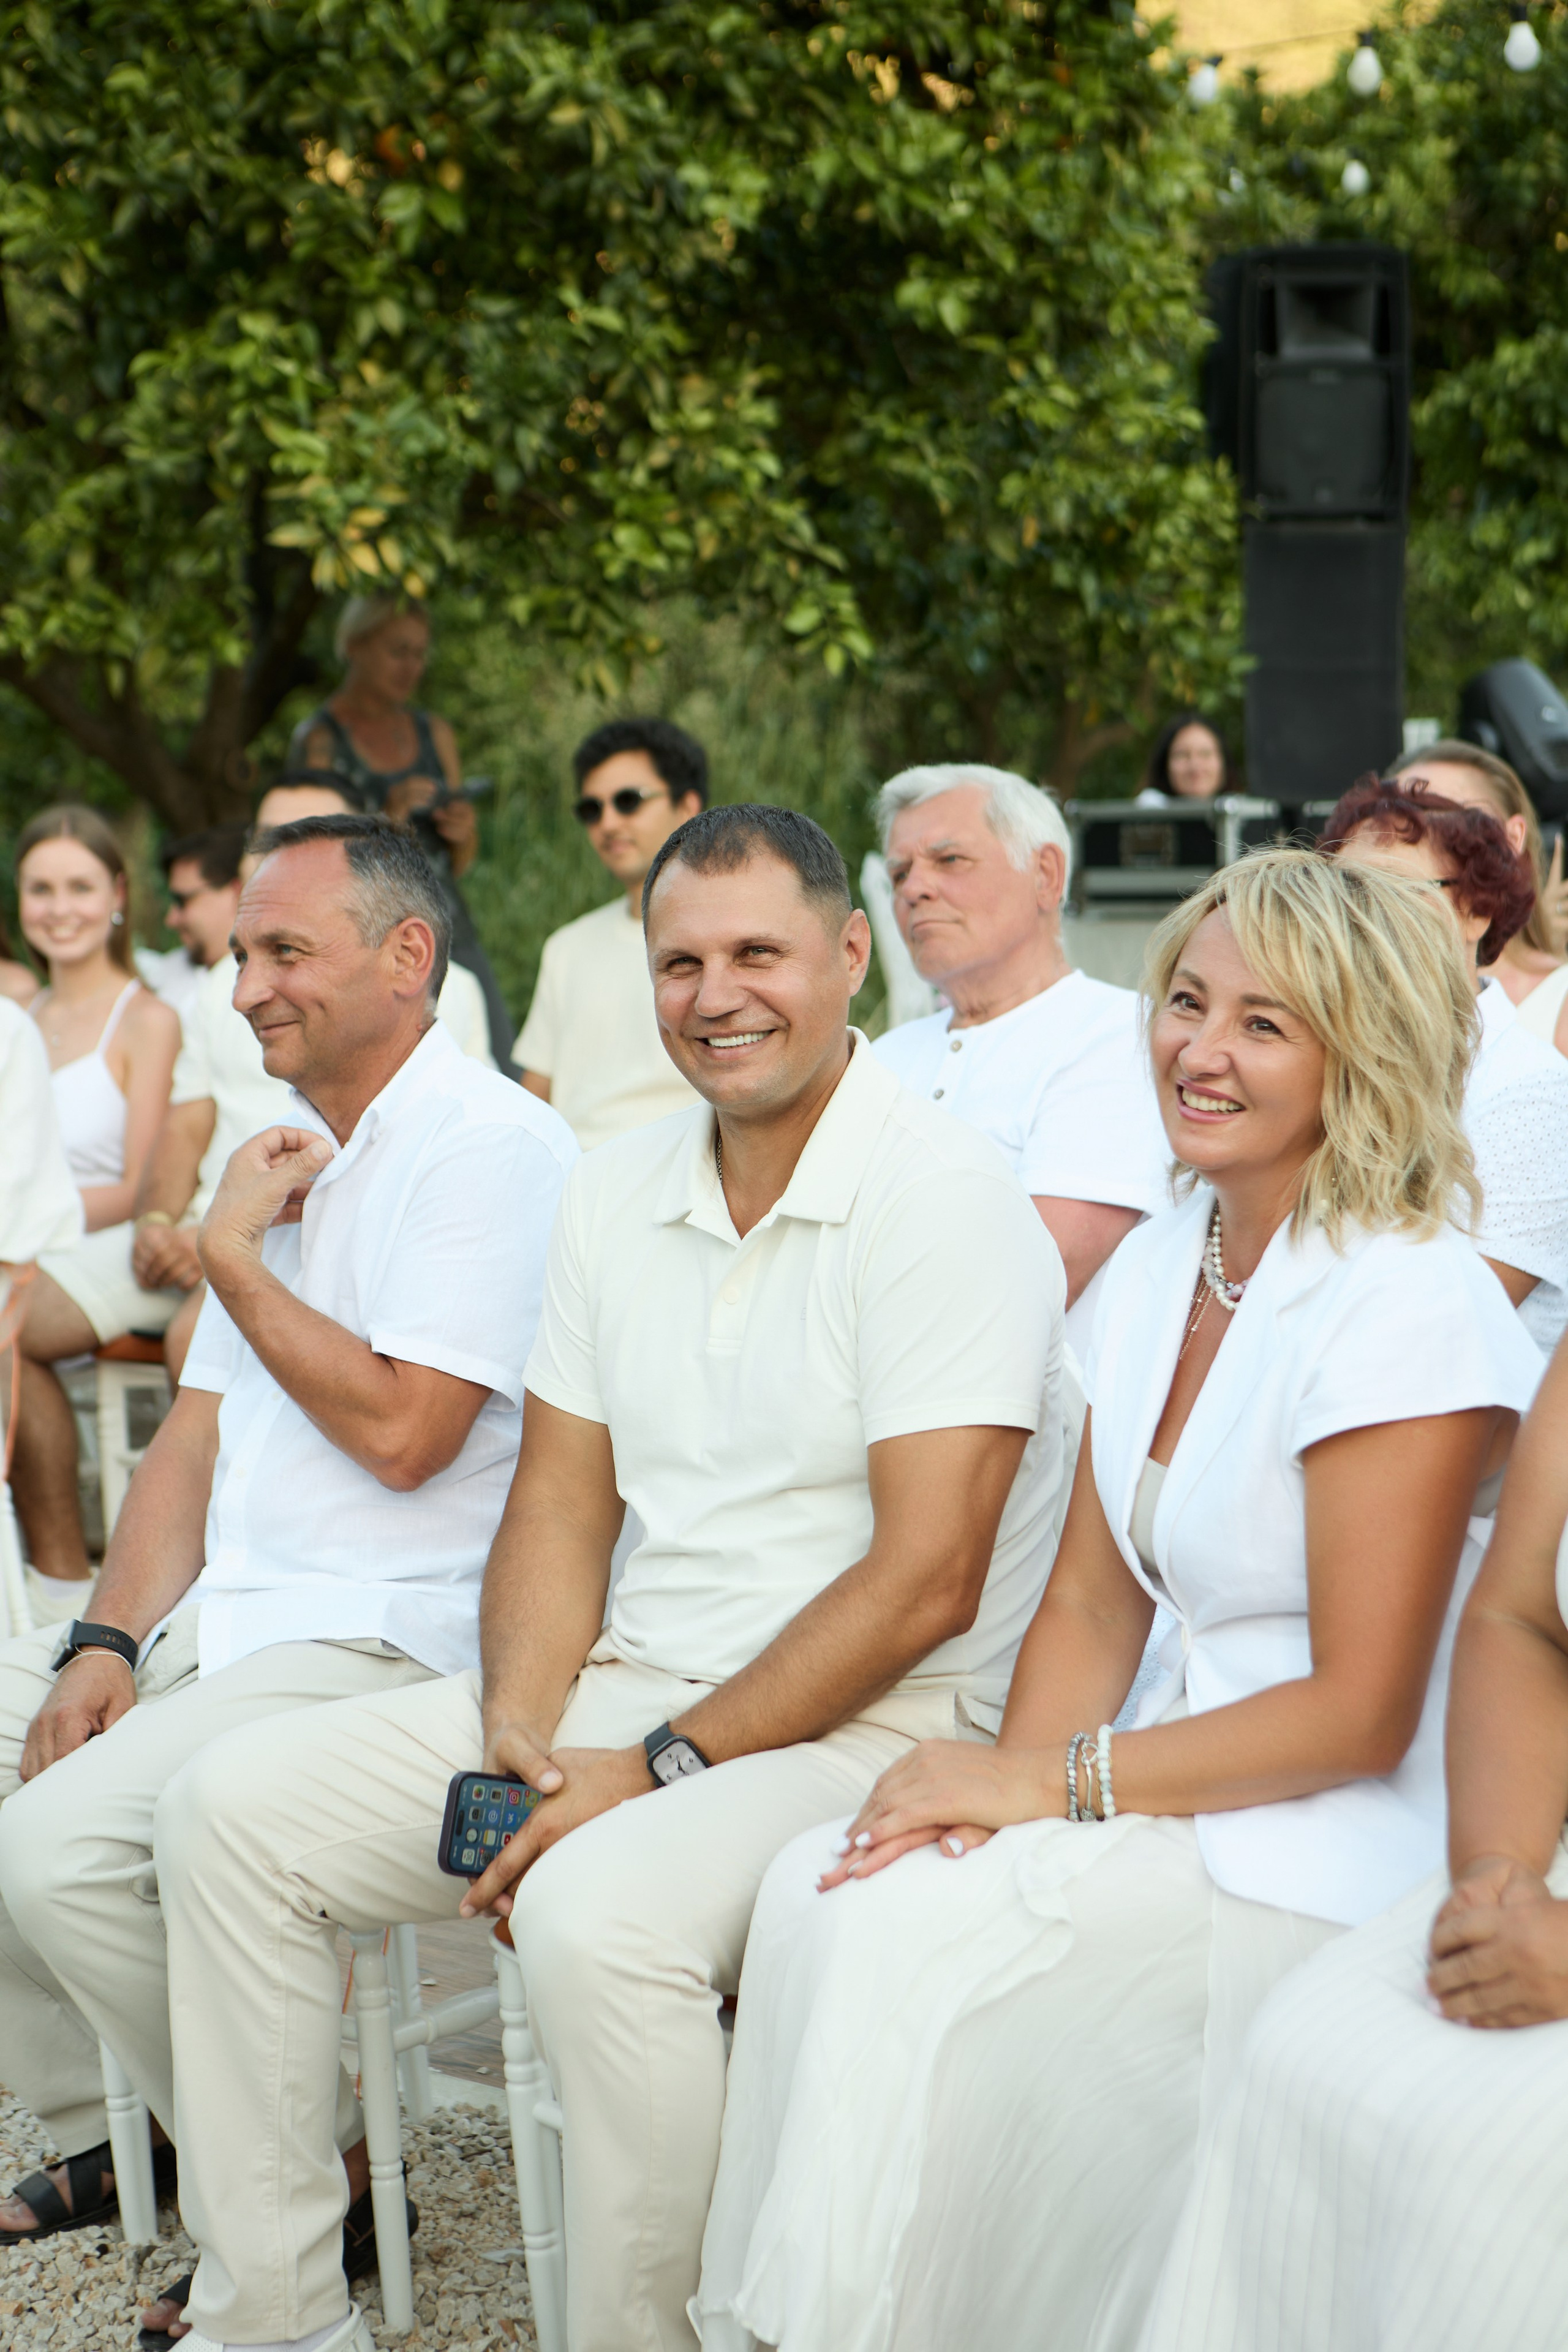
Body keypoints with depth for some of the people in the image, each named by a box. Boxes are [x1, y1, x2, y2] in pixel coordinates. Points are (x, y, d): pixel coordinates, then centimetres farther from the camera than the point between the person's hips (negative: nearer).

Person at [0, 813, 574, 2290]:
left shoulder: (490, 1149, -12)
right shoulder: (288, 1156, 17)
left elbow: (402, 1432, -22)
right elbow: (197, 1437, 14)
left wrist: (234, 1259, -10)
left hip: (393, 1640, -10)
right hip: (228, 1615, 10)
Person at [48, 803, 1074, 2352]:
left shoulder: (943, 1199, -13)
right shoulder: (614, 1192, 10)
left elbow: (926, 1581, -19)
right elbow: (560, 1507, 11)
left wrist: (660, 1769, -19)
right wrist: (512, 1739, -7)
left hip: (868, 1717, -8)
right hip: (625, 1685, 8)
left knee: (598, 1913, -36)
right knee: (229, 1807, 0)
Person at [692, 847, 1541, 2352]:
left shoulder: (1405, 1308, -16)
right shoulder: (1160, 1265, 8)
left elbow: (1359, 1714, -17)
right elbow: (1093, 1603, 10)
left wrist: (1044, 1783, -15)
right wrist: (998, 1788, -9)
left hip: (1341, 1870, -7)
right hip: (1180, 1806, 7)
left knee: (909, 1933, -22)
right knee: (824, 1888, -15)